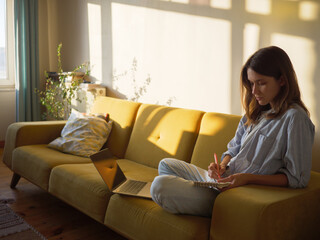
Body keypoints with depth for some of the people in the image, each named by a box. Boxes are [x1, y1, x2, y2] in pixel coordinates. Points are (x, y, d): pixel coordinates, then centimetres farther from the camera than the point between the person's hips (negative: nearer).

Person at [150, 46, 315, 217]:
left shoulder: (295, 118, -16)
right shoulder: (257, 112, 12)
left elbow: (297, 178, -17)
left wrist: (248, 178, -24)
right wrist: (222, 165, -6)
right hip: (223, 181, 9)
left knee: (160, 186, -21)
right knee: (166, 165, 20)